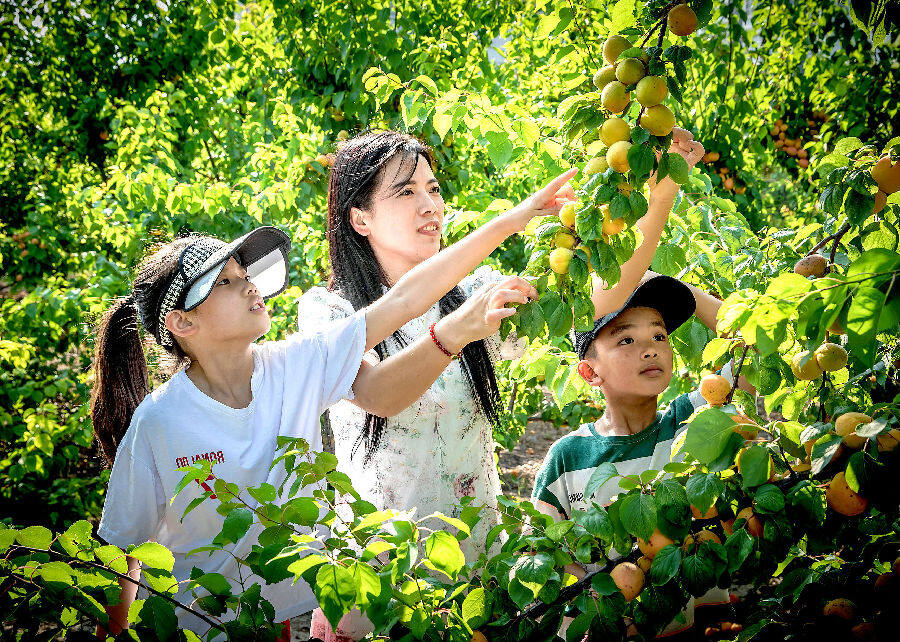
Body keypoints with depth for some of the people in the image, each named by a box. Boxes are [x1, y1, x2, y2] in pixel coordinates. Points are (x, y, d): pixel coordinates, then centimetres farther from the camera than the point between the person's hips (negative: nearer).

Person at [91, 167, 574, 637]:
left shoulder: (298, 366, -12)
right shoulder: (157, 424, -20)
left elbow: (403, 300, -16)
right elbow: (120, 554, -11)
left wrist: (513, 219, -18)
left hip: (302, 611, 4)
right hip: (200, 627, -3)